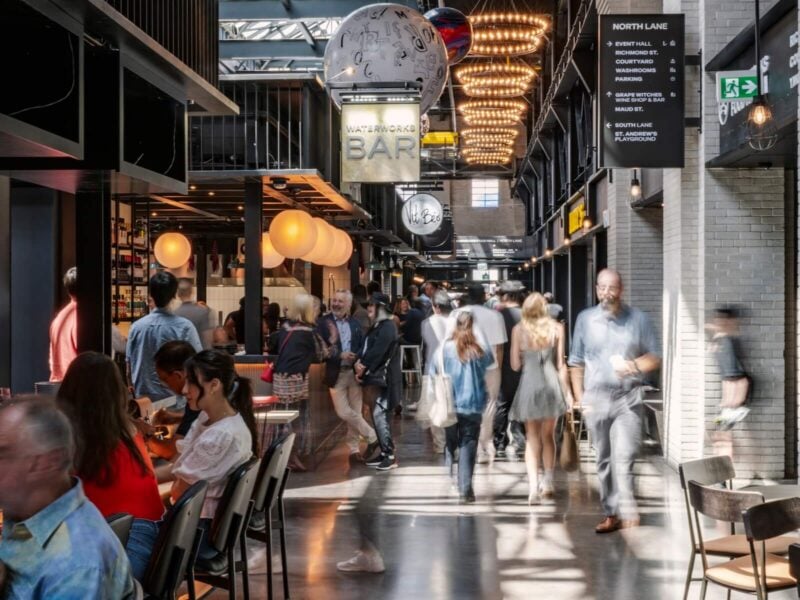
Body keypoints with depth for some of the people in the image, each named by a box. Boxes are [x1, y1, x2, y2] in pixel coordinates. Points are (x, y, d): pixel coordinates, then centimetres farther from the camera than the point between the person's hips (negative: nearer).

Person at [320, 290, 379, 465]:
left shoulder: (355, 323, 9)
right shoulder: (324, 322, -3)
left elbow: (362, 346, 9)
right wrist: (339, 355, -21)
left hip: (354, 372, 3)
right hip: (337, 374, -3)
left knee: (355, 412, 6)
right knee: (343, 412, -7)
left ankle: (354, 449, 16)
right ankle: (372, 437, 8)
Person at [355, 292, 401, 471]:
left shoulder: (387, 326, -13)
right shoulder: (376, 326, 17)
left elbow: (377, 352, -19)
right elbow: (365, 347, 11)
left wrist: (363, 367, -9)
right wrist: (358, 362, -8)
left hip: (384, 378, -9)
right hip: (374, 377, 9)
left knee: (379, 415, -12)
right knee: (378, 416, 11)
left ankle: (390, 456, -9)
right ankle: (384, 453, 18)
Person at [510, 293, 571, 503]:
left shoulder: (518, 329, -2)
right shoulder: (557, 328, -1)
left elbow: (515, 365, 0)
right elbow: (561, 364, -1)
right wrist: (567, 391, 6)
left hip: (529, 384, -1)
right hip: (551, 384, 1)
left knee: (532, 438, 7)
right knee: (548, 436, 17)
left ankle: (533, 485, -8)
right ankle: (548, 484, 24)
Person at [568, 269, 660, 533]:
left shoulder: (638, 319, 3)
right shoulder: (585, 319, 7)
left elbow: (654, 358, 7)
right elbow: (576, 363, 10)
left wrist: (634, 366, -12)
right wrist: (579, 397, 3)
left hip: (628, 398, -2)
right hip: (596, 399, 2)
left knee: (624, 458, -14)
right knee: (604, 460, 9)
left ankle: (627, 511, -14)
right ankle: (611, 513, 17)